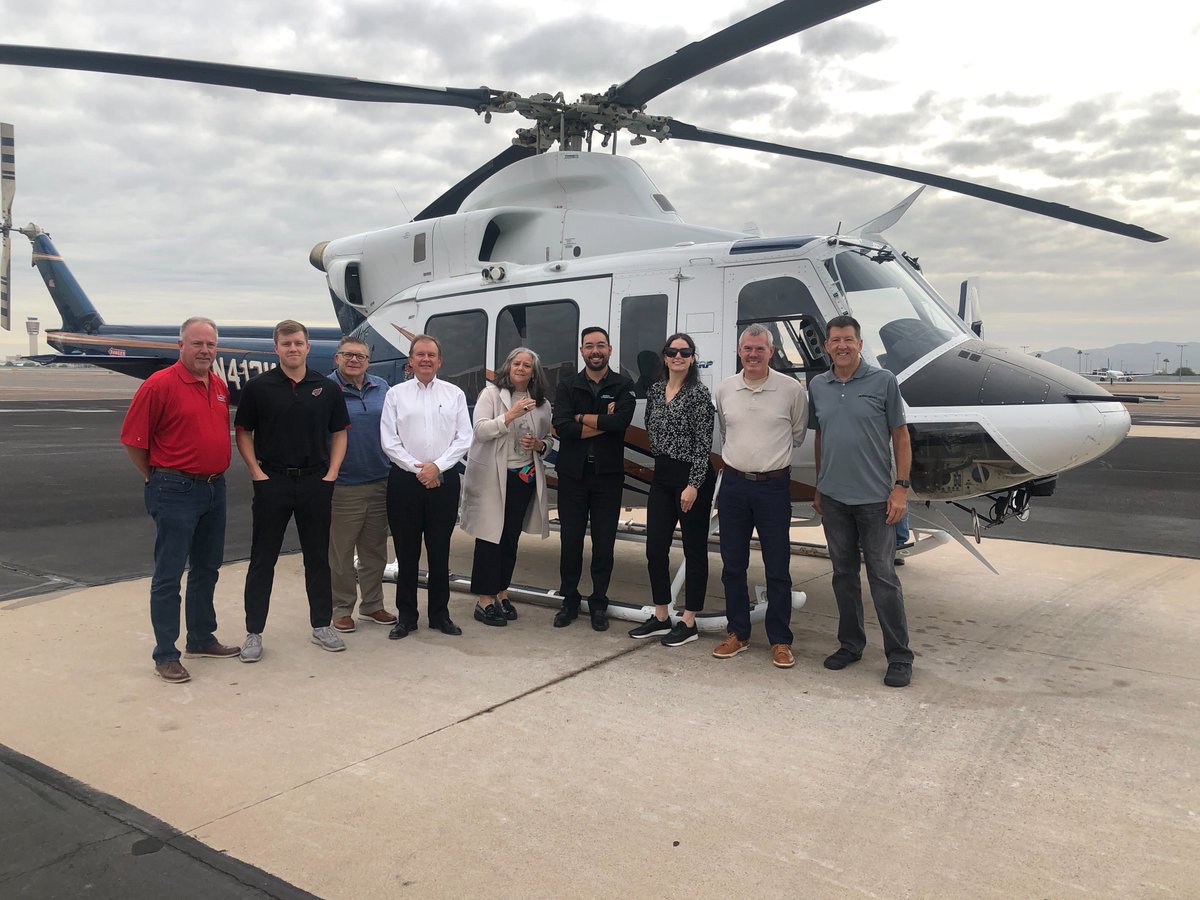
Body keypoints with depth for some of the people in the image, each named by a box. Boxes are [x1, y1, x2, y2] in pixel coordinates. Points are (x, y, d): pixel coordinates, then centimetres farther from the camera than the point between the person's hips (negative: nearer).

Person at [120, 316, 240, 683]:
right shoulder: (160, 385, -13)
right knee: (169, 575, 0)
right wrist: (157, 478, -2)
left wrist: (215, 473, 14)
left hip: (214, 488, 8)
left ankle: (202, 639, 31)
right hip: (176, 492, -7)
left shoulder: (220, 386, 9)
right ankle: (165, 655, 9)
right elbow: (133, 439, -11)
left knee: (207, 569, 17)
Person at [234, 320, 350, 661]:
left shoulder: (327, 388, 4)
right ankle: (254, 633, 13)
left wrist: (331, 474, -1)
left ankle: (321, 626, 22)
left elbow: (339, 434, 9)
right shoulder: (258, 387, -1)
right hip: (272, 481, -2)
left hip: (316, 481, 2)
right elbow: (243, 433, 3)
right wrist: (257, 472, -6)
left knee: (318, 556, 10)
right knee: (263, 559, 4)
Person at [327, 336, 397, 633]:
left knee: (375, 550, 15)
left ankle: (372, 605, 29)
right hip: (343, 487, -5)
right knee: (341, 553, 4)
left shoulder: (381, 387, 9)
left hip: (380, 483, 5)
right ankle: (342, 609, 19)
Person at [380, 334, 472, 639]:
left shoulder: (455, 394, 7)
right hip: (404, 479, -1)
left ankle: (440, 614, 18)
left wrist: (437, 466, -10)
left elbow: (464, 439, 1)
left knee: (440, 551, 7)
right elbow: (389, 441, -1)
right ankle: (406, 615, 14)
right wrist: (417, 468, -9)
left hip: (444, 479, 1)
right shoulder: (396, 394, 5)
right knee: (406, 552, 5)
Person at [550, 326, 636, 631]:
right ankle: (569, 601, 22)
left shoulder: (623, 386, 3)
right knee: (570, 541, 7)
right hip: (572, 474, 1)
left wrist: (581, 417, -9)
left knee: (604, 543, 6)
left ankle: (598, 605, 20)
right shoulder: (567, 386, 5)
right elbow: (562, 428, -11)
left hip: (607, 475, -1)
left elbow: (620, 422, -17)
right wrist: (603, 422, -13)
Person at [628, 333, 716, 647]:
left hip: (691, 478, -7)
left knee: (694, 549, 4)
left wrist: (693, 485, -18)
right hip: (662, 476, 7)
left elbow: (703, 444, -14)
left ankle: (688, 624, 13)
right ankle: (661, 618, 22)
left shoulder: (699, 394, -10)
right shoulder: (655, 390, 9)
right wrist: (661, 457, 15)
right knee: (655, 548, 8)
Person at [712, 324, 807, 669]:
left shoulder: (791, 389, -5)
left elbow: (797, 434, 8)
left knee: (777, 569, 3)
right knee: (732, 566, 10)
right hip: (733, 485, 3)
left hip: (774, 487, -3)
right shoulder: (725, 389, 4)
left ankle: (780, 640, 14)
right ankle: (737, 633, 23)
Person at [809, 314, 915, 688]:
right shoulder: (817, 386, 8)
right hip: (833, 498, 4)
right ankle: (850, 644, 26)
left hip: (874, 498, -4)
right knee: (844, 574, 13)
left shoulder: (883, 381, -3)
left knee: (883, 576, -1)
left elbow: (901, 436, -2)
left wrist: (901, 487, -9)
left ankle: (899, 657, 8)